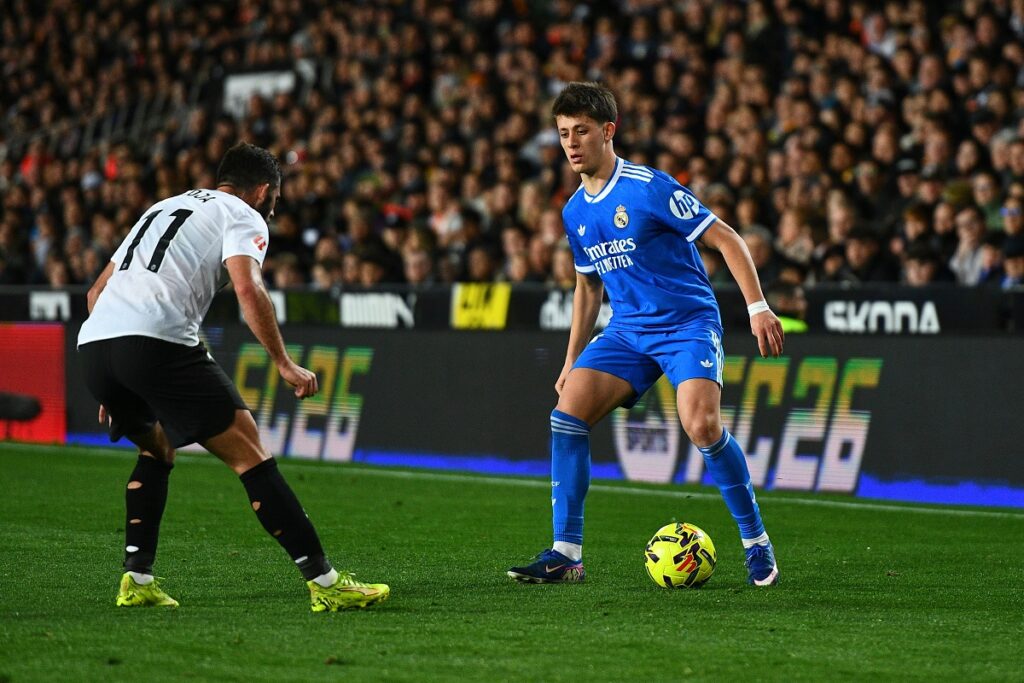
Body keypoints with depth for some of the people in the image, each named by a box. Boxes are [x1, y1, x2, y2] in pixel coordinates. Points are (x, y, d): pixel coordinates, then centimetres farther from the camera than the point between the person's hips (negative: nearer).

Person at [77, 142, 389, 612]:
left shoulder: (162, 208, 33)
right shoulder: (244, 217, 12)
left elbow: (97, 290, 33)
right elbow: (248, 289, -8)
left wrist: (113, 387, 36)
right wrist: (284, 364, -4)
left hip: (93, 343, 7)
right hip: (157, 340, -7)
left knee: (157, 450, 30)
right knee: (250, 455, -2)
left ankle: (137, 581, 19)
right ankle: (325, 583, -6)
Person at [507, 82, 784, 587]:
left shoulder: (649, 188, -13)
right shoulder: (575, 213, 9)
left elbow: (725, 239, -11)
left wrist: (757, 307, -18)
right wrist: (572, 361, 21)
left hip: (689, 322, -6)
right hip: (627, 330, 6)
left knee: (701, 424, -27)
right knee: (568, 409, -14)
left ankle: (756, 542, -8)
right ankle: (566, 554, -8)